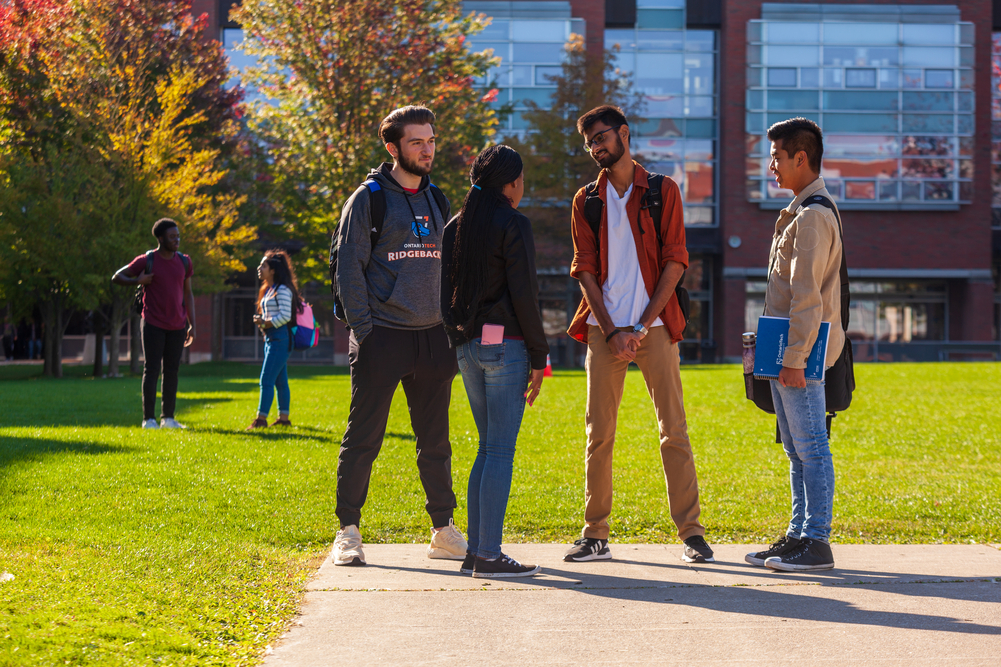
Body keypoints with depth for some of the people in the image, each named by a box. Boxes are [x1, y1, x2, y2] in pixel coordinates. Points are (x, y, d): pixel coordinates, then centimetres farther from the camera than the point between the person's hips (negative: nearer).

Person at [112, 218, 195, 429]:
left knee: (171, 371, 7)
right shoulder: (147, 261, -5)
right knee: (151, 370, -4)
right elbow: (117, 277, 3)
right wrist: (138, 281, -16)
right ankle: (148, 419, -2)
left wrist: (192, 325, 10)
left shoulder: (184, 262, 8)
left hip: (177, 327, 4)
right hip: (153, 324, -4)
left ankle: (168, 418, 12)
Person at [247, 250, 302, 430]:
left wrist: (264, 323, -14)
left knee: (267, 380, -12)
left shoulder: (283, 290, -12)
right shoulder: (268, 290, 17)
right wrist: (261, 321, 3)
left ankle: (261, 419, -13)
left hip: (279, 339, -10)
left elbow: (285, 316, -20)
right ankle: (283, 418, 15)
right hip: (270, 339, 10)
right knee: (280, 381, 11)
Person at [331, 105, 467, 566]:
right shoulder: (369, 199, -2)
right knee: (363, 438, -1)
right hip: (383, 335, -5)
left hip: (432, 337, 5)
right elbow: (349, 267, -6)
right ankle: (348, 533, 6)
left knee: (435, 441, 9)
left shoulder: (436, 200, 15)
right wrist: (363, 328, -13)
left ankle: (444, 531, 16)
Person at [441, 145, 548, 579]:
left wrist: (459, 341, 16)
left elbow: (446, 294, 12)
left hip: (467, 345, 7)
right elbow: (523, 294, -12)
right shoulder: (513, 225, -9)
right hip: (506, 344, -7)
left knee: (488, 447, 14)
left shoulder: (456, 227, 12)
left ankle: (475, 550, 13)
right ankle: (488, 555, -7)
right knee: (501, 451, -5)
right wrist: (539, 356, -8)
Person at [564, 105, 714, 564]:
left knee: (674, 430, -4)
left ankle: (691, 533, 0)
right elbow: (585, 270, 5)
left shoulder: (663, 192, 5)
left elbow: (675, 263, -1)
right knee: (599, 434, 2)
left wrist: (642, 326, -9)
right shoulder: (586, 201, 11)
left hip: (654, 327, -2)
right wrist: (612, 332, -6)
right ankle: (595, 535, 8)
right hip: (605, 328, 2)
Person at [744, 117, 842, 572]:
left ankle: (817, 542, -4)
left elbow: (807, 296, -20)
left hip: (801, 353, -10)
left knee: (811, 447, -7)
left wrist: (795, 358, -21)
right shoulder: (800, 211, 18)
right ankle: (800, 535, 19)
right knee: (797, 449, 13)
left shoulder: (812, 215, -15)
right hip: (787, 352, 10)